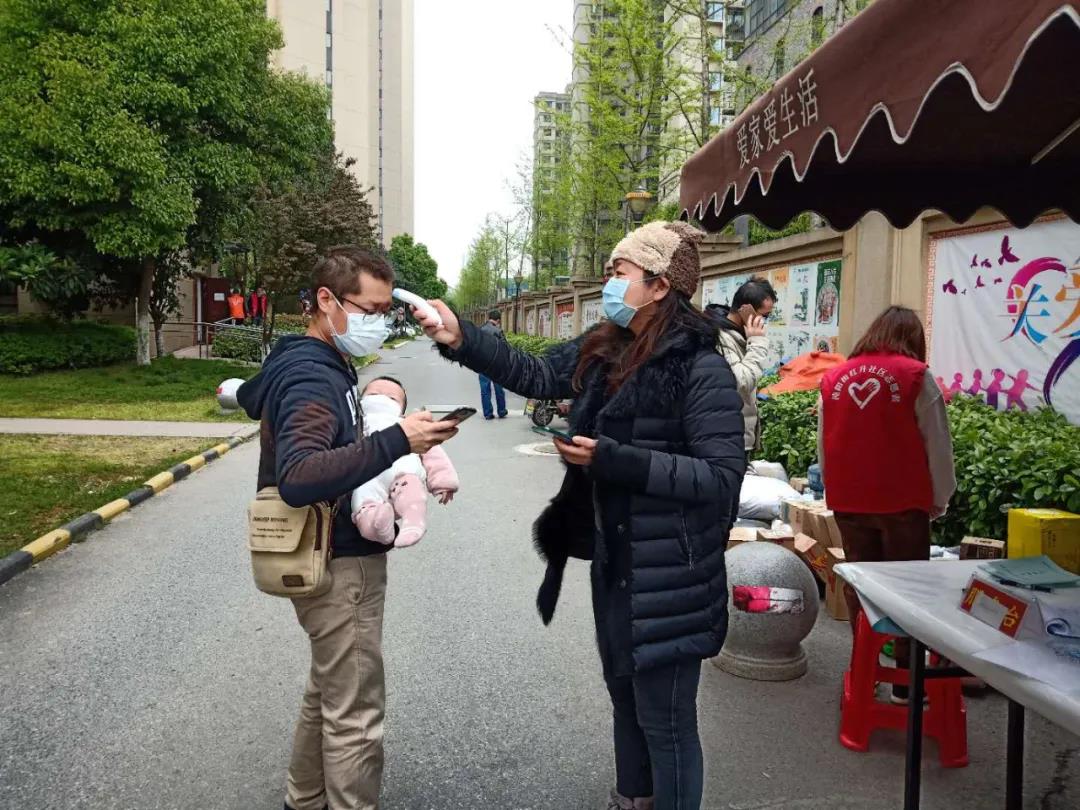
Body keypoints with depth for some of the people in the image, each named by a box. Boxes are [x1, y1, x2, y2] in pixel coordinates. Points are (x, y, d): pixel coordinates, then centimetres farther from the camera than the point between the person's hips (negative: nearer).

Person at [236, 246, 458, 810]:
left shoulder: (318, 363, 8)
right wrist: (396, 441, -42)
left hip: (337, 559, 11)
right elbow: (296, 479, -36)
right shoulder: (312, 379, -22)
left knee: (327, 695, 24)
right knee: (355, 719, 1)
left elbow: (254, 397, 26)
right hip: (340, 566, -11)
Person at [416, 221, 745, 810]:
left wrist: (615, 460, -27)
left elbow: (721, 475, -22)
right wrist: (460, 339, -2)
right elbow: (535, 375, 10)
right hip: (610, 561, 8)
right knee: (625, 697, 26)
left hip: (667, 575, -8)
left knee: (665, 719, 7)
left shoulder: (701, 370, -19)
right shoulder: (602, 351, 5)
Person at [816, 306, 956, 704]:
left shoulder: (834, 378, 6)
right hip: (903, 502, -3)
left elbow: (823, 447, 12)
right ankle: (906, 680, 13)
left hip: (848, 502, 4)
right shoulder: (916, 376, -7)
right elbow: (937, 446, -3)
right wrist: (939, 501, 9)